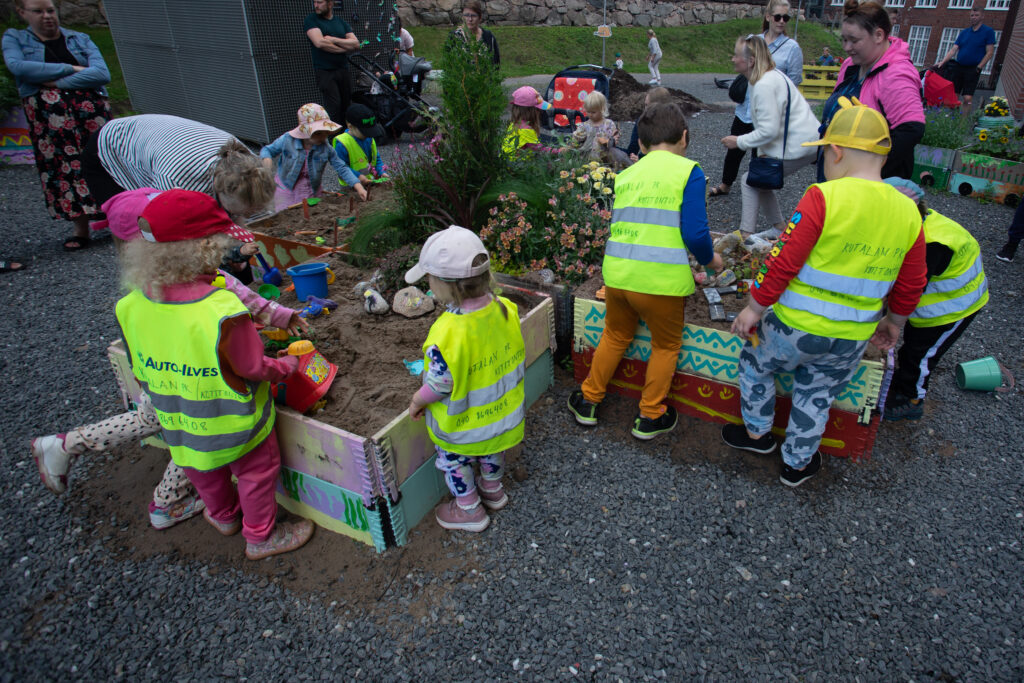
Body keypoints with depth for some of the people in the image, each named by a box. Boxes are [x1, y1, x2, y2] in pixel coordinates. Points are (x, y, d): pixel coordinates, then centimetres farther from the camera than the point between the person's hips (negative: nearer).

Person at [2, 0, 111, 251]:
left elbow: (102, 73, 0)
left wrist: (58, 83, -8)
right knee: (62, 161, -9)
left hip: (90, 105, 1)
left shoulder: (80, 39, 19)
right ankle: (80, 228, -7)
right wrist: (69, 68, -6)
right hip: (46, 111, -1)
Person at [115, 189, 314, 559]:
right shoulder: (223, 313, -36)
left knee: (204, 470, 31)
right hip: (233, 425, -6)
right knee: (257, 471, 20)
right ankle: (261, 536, 40)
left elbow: (141, 372, 0)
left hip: (178, 422, 6)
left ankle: (223, 515, 58)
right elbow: (254, 369, -23)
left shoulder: (131, 306, -16)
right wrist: (288, 364, -3)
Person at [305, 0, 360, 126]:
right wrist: (344, 48, -5)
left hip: (343, 70, 4)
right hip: (325, 72, -4)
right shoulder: (311, 19, 2)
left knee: (347, 105, 3)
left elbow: (356, 44, 1)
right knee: (334, 106, -14)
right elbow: (320, 43, -14)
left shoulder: (341, 22, 15)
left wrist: (334, 40, -11)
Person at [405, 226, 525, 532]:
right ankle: (492, 489, 57)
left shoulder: (447, 336, -38)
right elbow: (516, 357, -2)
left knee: (453, 461, 23)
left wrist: (418, 401, -4)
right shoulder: (505, 309, -18)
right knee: (491, 452, 32)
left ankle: (469, 509, 42)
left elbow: (439, 386, -25)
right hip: (503, 412, 6)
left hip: (462, 426, -6)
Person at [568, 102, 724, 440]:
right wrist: (710, 259, 10)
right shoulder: (688, 171, -3)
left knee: (615, 337, 26)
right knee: (666, 346, 19)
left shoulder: (625, 175, 12)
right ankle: (649, 418, 30)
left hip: (616, 273, 5)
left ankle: (588, 402, 37)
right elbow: (695, 233, -12)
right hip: (662, 280, -4)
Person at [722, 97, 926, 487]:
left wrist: (754, 310, -8)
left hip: (796, 327, -4)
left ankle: (758, 433, 41)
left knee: (755, 363, 24)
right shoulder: (909, 213, -1)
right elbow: (910, 287, 7)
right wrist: (893, 323, 25)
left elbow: (782, 263, -20)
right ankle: (797, 464, 41)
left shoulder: (824, 197, -19)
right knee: (816, 397, 24)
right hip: (853, 340, 5)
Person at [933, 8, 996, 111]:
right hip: (958, 67, 4)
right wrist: (942, 62, -8)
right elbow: (953, 49, 7)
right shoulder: (964, 32, 13)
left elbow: (989, 52, -3)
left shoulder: (988, 31, 1)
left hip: (972, 69, -4)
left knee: (967, 99, -11)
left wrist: (978, 67, -12)